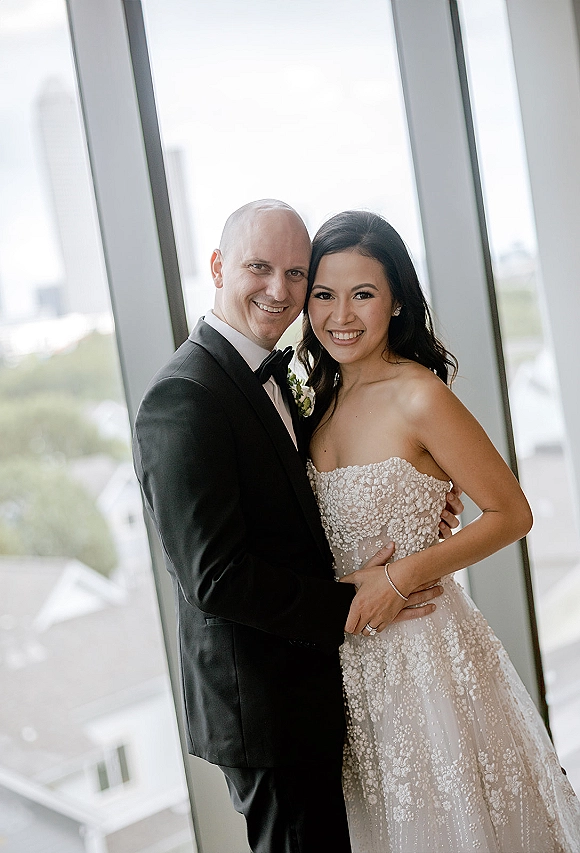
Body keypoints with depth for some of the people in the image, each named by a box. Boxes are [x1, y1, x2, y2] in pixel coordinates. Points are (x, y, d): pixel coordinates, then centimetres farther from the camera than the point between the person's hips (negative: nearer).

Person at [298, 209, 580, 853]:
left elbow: (511, 514, -12)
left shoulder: (419, 396, -16)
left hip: (425, 649, -6)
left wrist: (401, 576, -18)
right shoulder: (324, 398, 4)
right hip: (353, 655, 6)